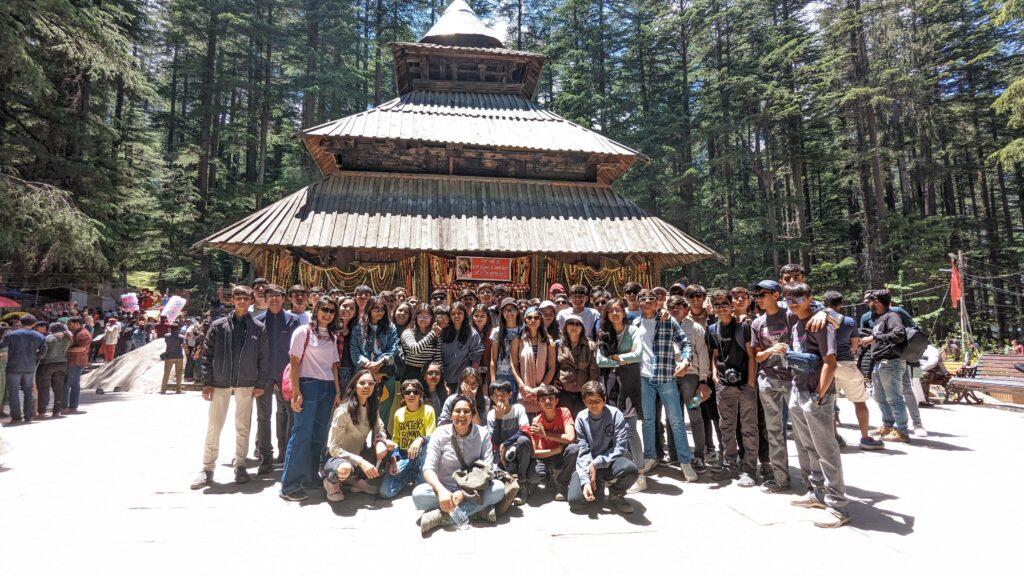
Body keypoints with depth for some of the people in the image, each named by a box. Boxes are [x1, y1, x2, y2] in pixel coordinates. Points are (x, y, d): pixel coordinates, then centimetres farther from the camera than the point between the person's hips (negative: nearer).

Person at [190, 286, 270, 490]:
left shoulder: (258, 328, 1)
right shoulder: (218, 326, 2)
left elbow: (263, 358, 1)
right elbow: (208, 355, 2)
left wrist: (260, 384, -3)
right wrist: (207, 382, -4)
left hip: (246, 383, 0)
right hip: (220, 382, 0)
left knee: (243, 426, 9)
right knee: (214, 426, 4)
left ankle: (240, 464, 21)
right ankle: (208, 468, 15)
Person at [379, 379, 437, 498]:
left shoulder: (428, 410, -7)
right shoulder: (398, 413, 5)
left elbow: (431, 438, -12)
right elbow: (396, 439, 11)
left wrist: (420, 440, -35)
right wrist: (393, 461, -4)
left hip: (421, 456, -3)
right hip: (403, 456, 3)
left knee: (427, 442, -39)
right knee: (385, 491, -18)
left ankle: (423, 482, -18)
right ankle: (411, 476, 12)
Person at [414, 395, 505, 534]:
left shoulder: (483, 434, -6)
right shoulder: (440, 433, -7)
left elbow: (487, 469, -11)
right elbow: (428, 469, -13)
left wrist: (464, 492, -24)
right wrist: (441, 490, -33)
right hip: (444, 488, 0)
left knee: (499, 488, -28)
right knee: (418, 494, -30)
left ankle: (441, 516, -28)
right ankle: (478, 509, -25)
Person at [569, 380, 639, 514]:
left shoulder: (615, 414, -11)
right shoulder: (581, 418, -6)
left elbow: (621, 448, -15)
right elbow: (583, 451, -9)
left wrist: (596, 464, -20)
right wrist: (585, 481, -21)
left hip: (611, 461, -1)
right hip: (590, 464, 1)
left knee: (630, 469, -36)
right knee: (575, 500, -21)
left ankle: (616, 494, 0)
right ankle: (596, 487, 15)